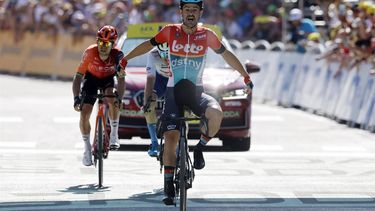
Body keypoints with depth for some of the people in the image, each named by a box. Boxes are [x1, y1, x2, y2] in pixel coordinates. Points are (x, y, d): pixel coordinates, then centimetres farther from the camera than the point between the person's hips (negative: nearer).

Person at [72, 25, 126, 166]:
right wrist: (76, 98, -40)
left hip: (108, 78, -1)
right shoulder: (90, 52, -32)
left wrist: (119, 98, -47)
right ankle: (87, 148, 8)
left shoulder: (117, 55, -30)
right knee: (84, 114, -11)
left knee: (112, 100, -33)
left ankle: (114, 134, -16)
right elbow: (78, 76, -29)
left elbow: (121, 78, -32)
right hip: (92, 77, 1)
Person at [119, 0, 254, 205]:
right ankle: (168, 186, -4)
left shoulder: (207, 35, -1)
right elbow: (148, 44, 12)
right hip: (173, 91, 0)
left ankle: (200, 147, -4)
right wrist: (125, 60, 14)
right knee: (171, 137, -13)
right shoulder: (170, 31, -2)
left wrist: (246, 77, 16)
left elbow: (226, 54, 11)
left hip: (196, 92, 0)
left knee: (216, 113, -31)